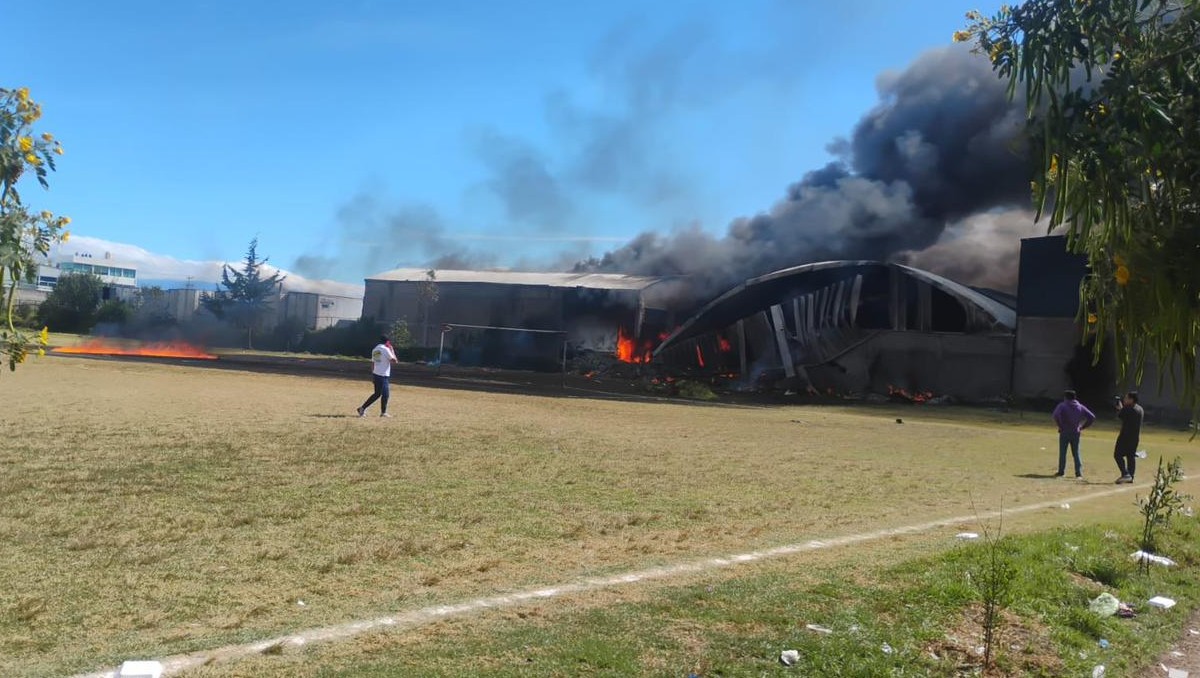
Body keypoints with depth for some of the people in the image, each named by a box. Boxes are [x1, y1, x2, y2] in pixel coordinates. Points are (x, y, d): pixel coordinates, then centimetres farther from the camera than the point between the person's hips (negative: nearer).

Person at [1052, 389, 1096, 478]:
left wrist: (1060, 426, -11)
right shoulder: (1080, 407, 7)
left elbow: (1056, 415, -23)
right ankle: (1079, 473, 4)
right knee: (1076, 453, 10)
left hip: (1065, 432, -3)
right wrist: (1082, 427, 5)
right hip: (1076, 433, 3)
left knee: (1062, 453, 5)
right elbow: (1092, 417, 3)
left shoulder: (1062, 405, -5)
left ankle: (1061, 472, 7)